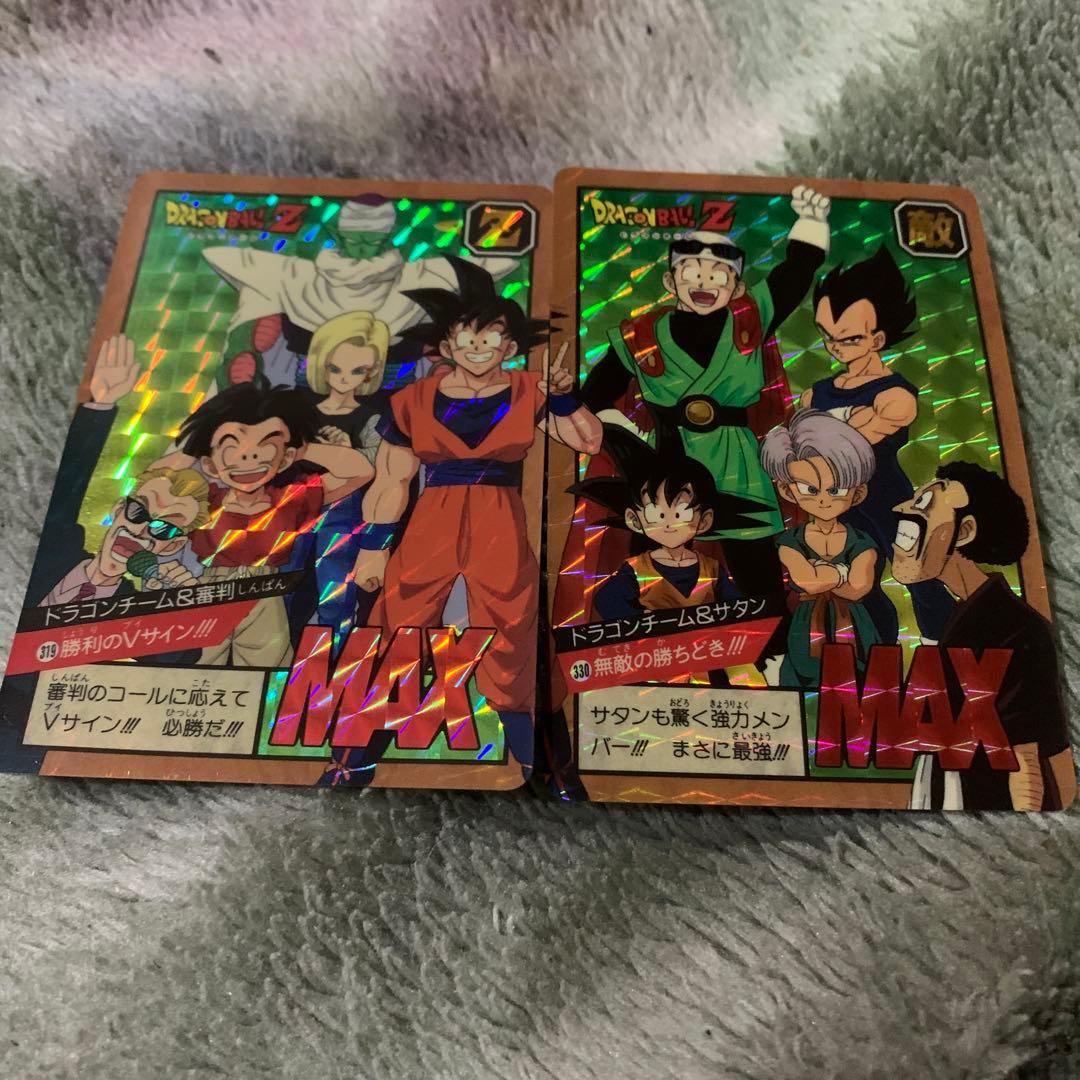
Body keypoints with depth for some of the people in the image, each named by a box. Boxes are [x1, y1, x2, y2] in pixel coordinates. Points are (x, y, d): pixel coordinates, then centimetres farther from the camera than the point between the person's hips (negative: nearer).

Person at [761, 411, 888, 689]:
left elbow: (859, 590, -21)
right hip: (809, 633, 0)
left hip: (852, 630, 1)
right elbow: (808, 582, -23)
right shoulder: (791, 542, -8)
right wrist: (842, 571, -11)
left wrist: (817, 576, -17)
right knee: (809, 685, 7)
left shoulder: (861, 543, -5)